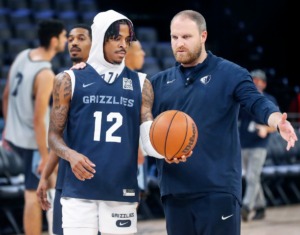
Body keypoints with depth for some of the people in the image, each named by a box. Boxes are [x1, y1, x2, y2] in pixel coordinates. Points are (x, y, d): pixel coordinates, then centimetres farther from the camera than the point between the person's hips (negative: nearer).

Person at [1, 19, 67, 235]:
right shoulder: (45, 75, -25)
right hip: (33, 141, -8)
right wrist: (44, 157, -20)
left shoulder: (22, 56, 0)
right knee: (34, 196, 1)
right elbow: (38, 119, -25)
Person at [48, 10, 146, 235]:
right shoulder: (70, 80, 3)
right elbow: (54, 135, 3)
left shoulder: (139, 83, 9)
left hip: (122, 190, 2)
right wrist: (70, 155, -19)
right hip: (79, 191, -2)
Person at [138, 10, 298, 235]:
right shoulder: (159, 83, 15)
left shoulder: (230, 74, 2)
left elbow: (257, 102, -13)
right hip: (174, 189, 5)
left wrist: (278, 120, -35)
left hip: (218, 188, -5)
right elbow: (148, 133, 11)